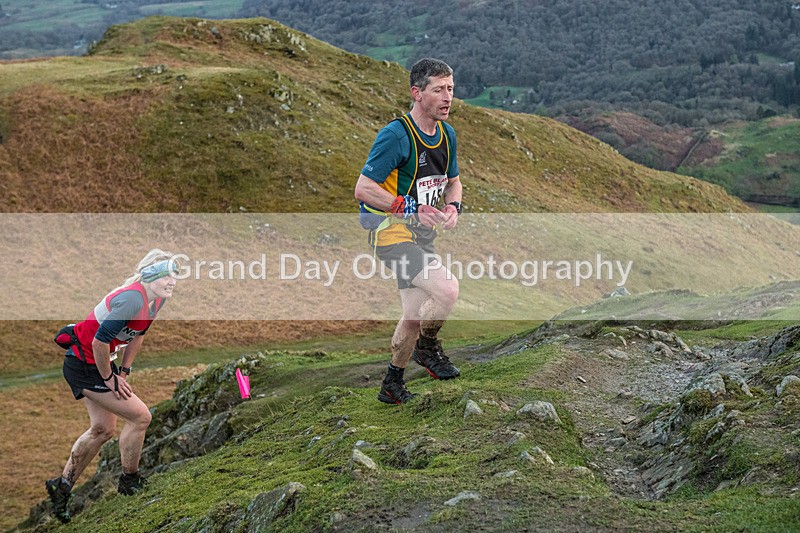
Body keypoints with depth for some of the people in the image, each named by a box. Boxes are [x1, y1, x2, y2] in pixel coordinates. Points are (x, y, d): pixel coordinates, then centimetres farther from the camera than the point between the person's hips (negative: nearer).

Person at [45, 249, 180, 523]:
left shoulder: (156, 300, 0)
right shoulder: (132, 299, -29)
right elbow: (100, 341, -29)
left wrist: (124, 371, 9)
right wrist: (109, 378, -17)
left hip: (96, 363, 10)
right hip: (83, 365, -10)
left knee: (102, 429, 17)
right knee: (140, 416, -8)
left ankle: (62, 485, 30)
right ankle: (129, 481, 9)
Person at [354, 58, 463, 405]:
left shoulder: (447, 133, 5)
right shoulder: (395, 135, -19)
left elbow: (453, 181, 19)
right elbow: (363, 189, -20)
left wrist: (453, 207, -3)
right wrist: (410, 208, -25)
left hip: (421, 236, 8)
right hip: (391, 233, -8)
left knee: (415, 316, 12)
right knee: (447, 290, -24)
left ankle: (393, 385, 29)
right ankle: (428, 347, 2)